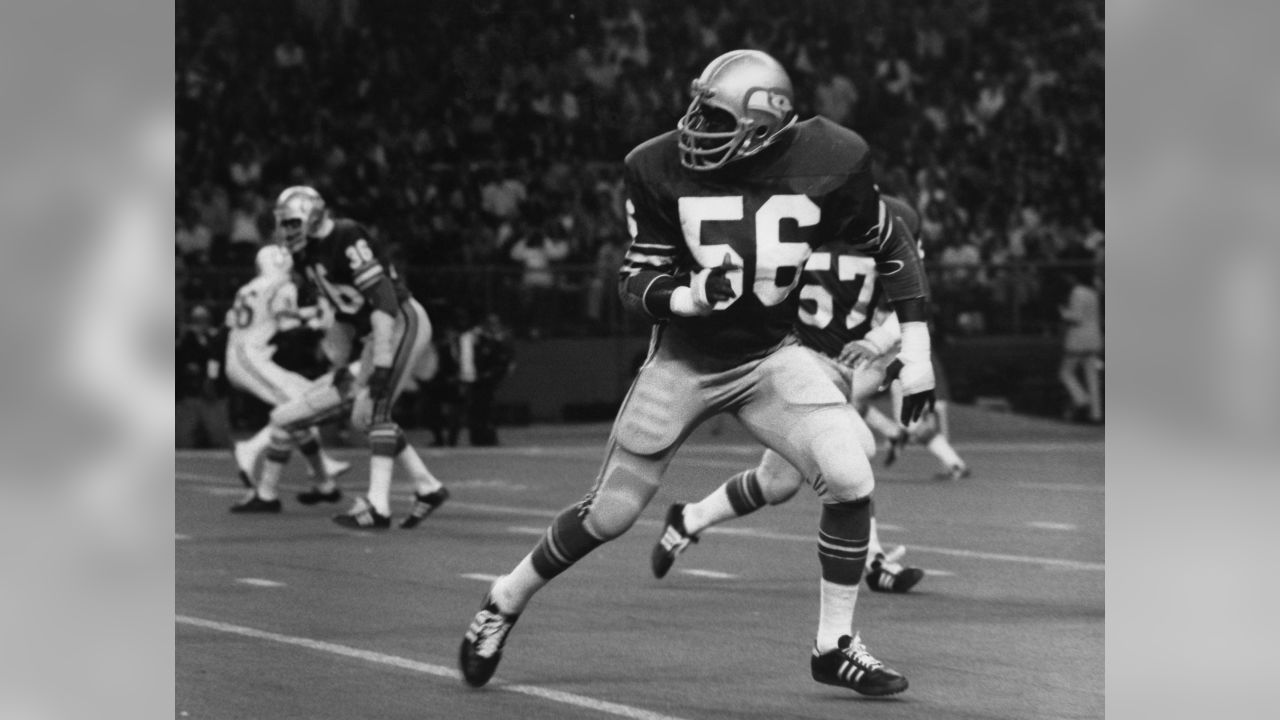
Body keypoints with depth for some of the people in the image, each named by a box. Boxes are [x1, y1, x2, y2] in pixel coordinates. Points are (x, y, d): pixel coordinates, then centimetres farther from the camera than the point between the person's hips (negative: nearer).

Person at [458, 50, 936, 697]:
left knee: (850, 479, -19)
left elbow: (892, 249, -2)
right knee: (608, 514, 3)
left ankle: (835, 647, -2)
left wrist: (915, 352, -5)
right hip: (683, 358, -1)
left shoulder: (828, 163, -18)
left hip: (770, 354, 1)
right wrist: (689, 296, -33)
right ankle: (503, 604, 29)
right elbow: (635, 281, -11)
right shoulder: (662, 169, -19)